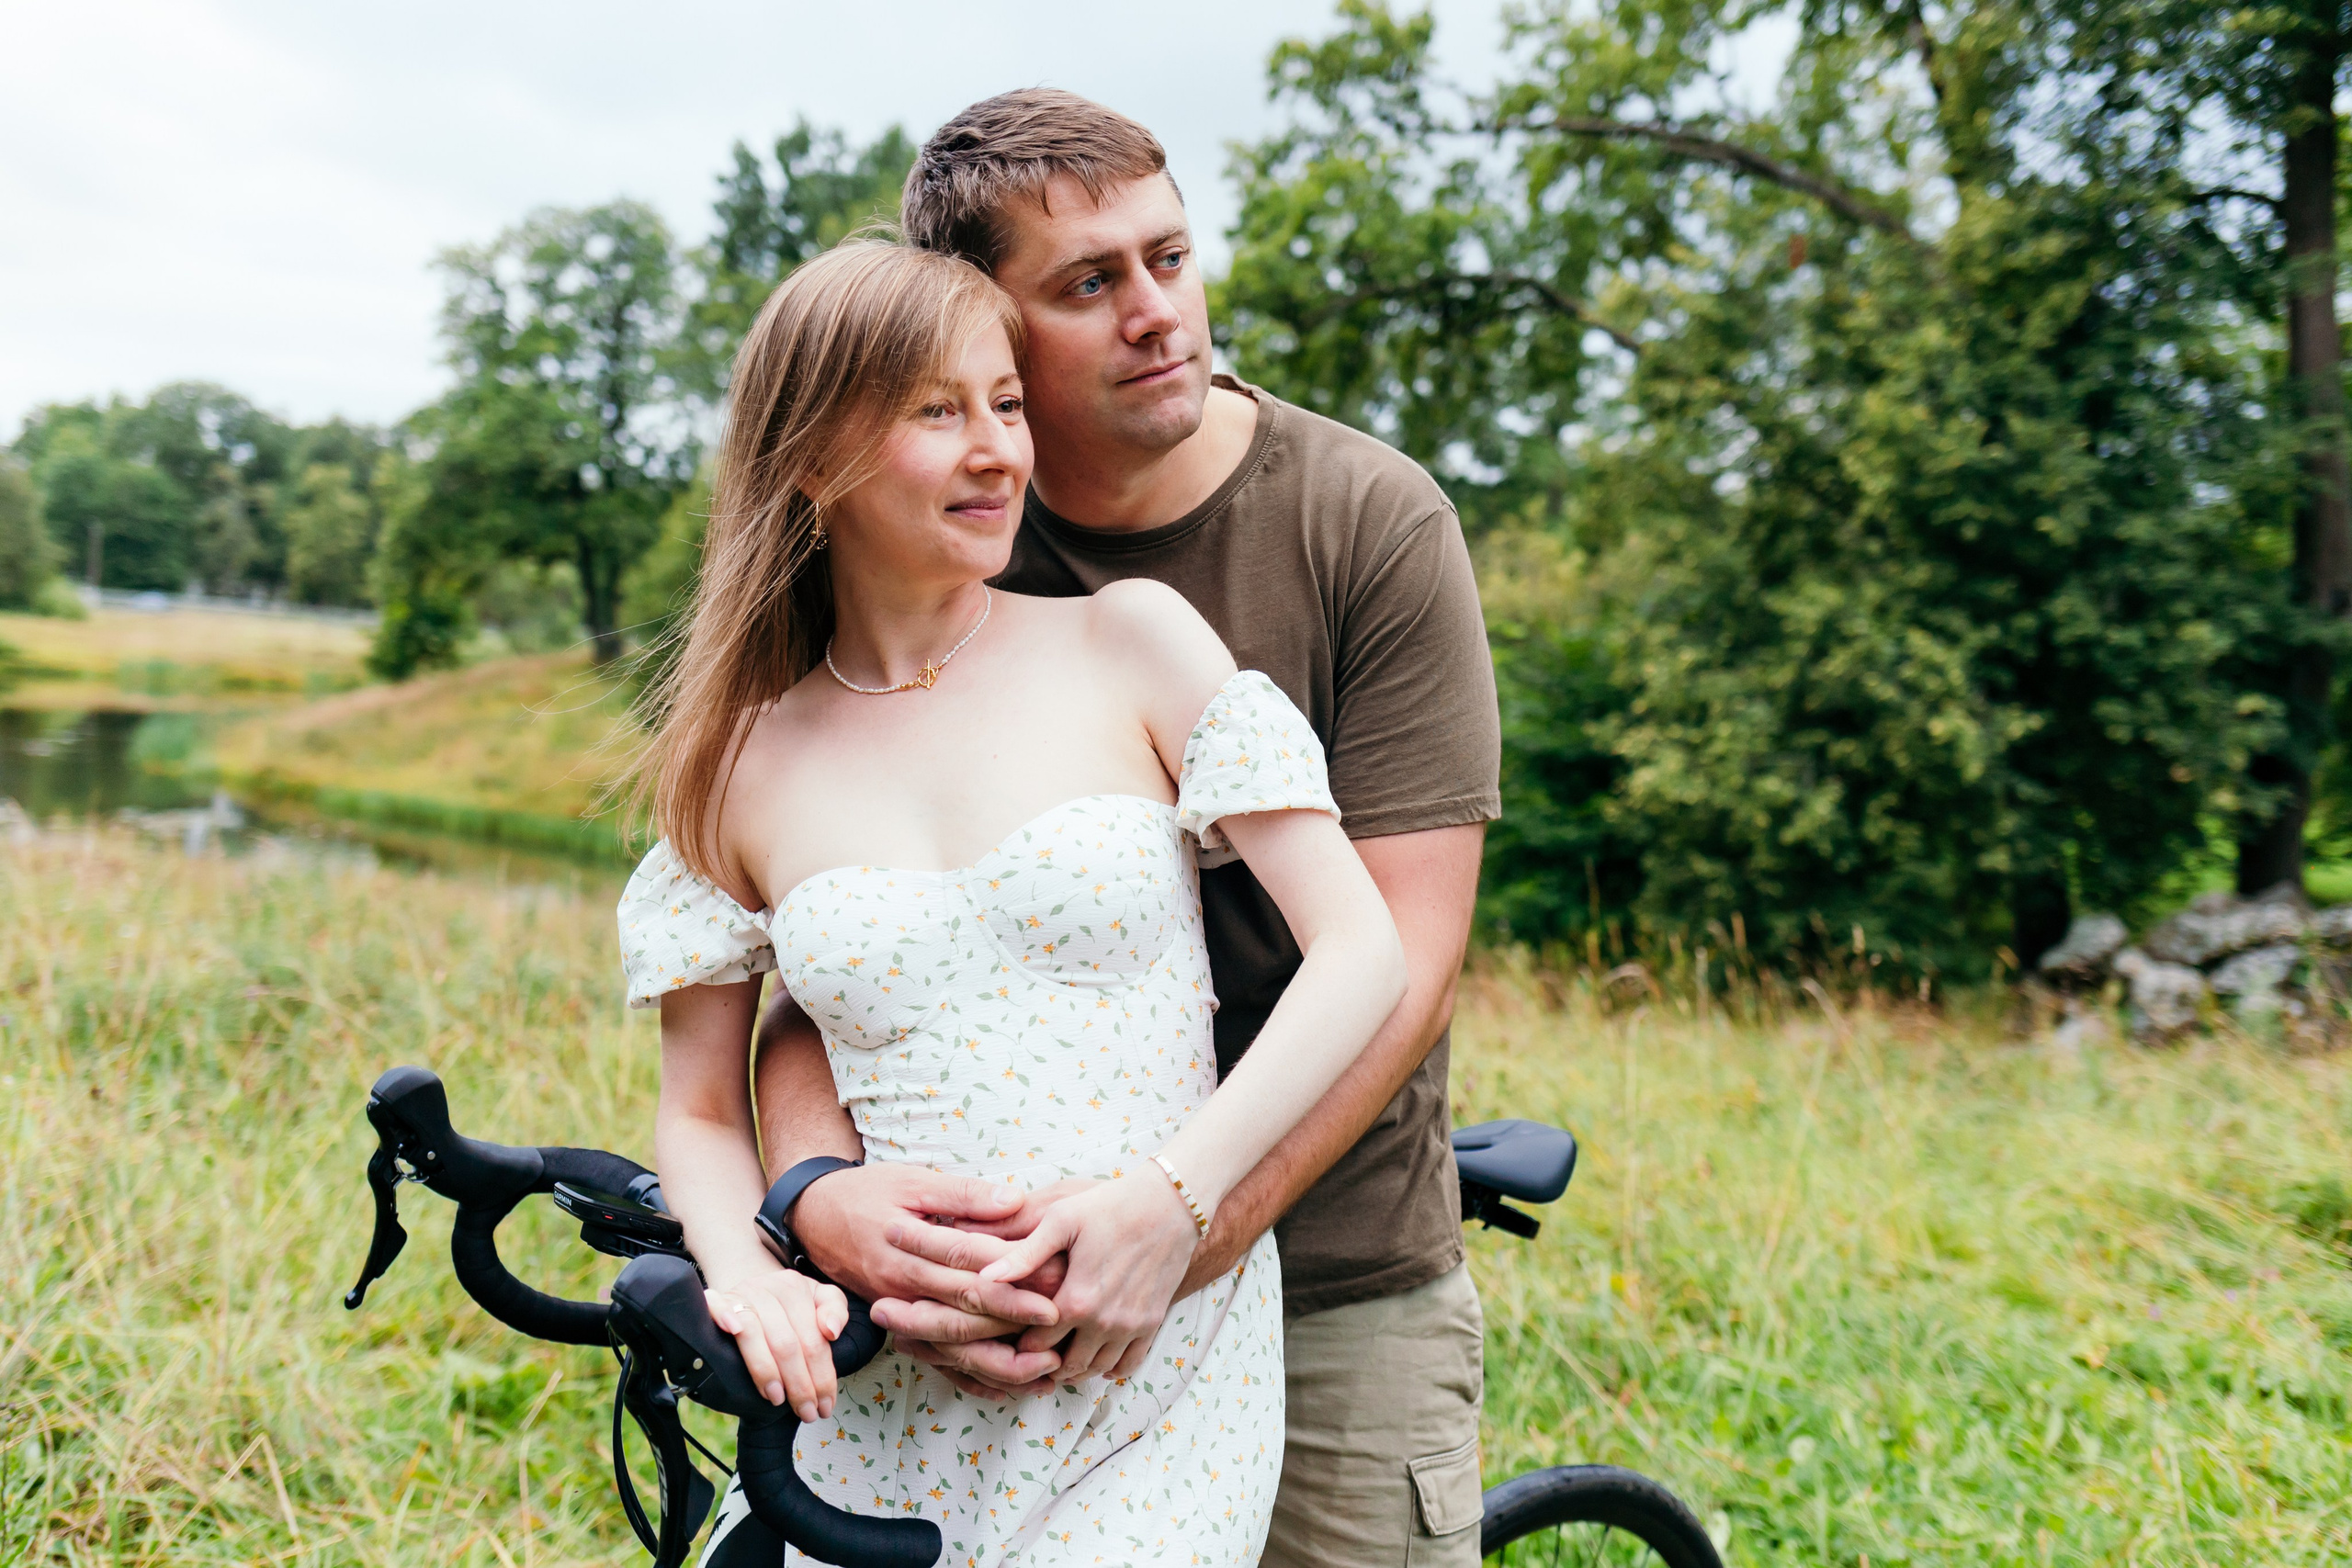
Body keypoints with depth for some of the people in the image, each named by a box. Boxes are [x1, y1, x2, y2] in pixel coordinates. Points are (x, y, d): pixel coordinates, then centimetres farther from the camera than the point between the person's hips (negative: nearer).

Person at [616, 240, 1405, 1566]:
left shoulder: (1134, 640, -2)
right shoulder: (741, 770, 4)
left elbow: (1363, 955, -7)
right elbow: (702, 1110, 10)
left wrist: (1173, 1197, -17)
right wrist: (743, 1273, -11)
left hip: (1152, 1369, -2)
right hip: (882, 1393, 2)